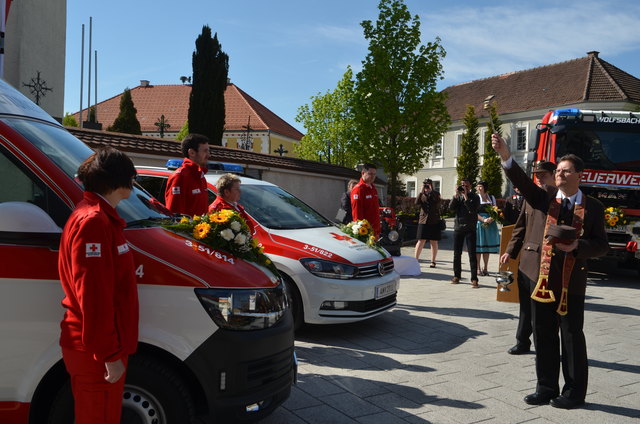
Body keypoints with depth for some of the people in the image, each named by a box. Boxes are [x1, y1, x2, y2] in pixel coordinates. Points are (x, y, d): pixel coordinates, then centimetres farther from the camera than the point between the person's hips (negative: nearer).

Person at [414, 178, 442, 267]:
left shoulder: (436, 194, 4)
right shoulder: (422, 195, 9)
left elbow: (436, 201, -16)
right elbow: (417, 203, -8)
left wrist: (430, 191, -17)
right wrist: (421, 192, -12)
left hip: (434, 221, -1)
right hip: (423, 220, 1)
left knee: (434, 242, 3)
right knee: (421, 241, -3)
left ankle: (433, 261, 11)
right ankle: (416, 259, 2)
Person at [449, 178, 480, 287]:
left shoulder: (474, 197, 1)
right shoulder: (458, 197, 11)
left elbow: (473, 210, -14)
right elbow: (451, 207, -3)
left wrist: (466, 197, -14)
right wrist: (456, 195, -9)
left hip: (470, 228, -4)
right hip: (458, 227, 4)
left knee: (472, 254, -6)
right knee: (457, 253, 9)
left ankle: (474, 279, -5)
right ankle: (456, 276, 19)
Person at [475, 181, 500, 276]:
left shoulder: (491, 197, 12)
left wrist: (492, 218, -10)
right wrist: (483, 220, -18)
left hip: (490, 224, 3)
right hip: (479, 223, -3)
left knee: (487, 246, 7)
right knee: (478, 247, -3)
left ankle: (485, 268, 15)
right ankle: (478, 268, 3)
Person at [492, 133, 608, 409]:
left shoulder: (593, 208, 2)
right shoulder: (545, 197, 5)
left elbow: (601, 246, 3)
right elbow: (523, 183, -13)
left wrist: (577, 246, -17)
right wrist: (505, 156, -28)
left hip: (571, 280, -2)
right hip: (541, 277, 2)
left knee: (572, 338, 7)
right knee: (544, 337, 11)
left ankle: (574, 392, 22)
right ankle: (546, 388, 24)